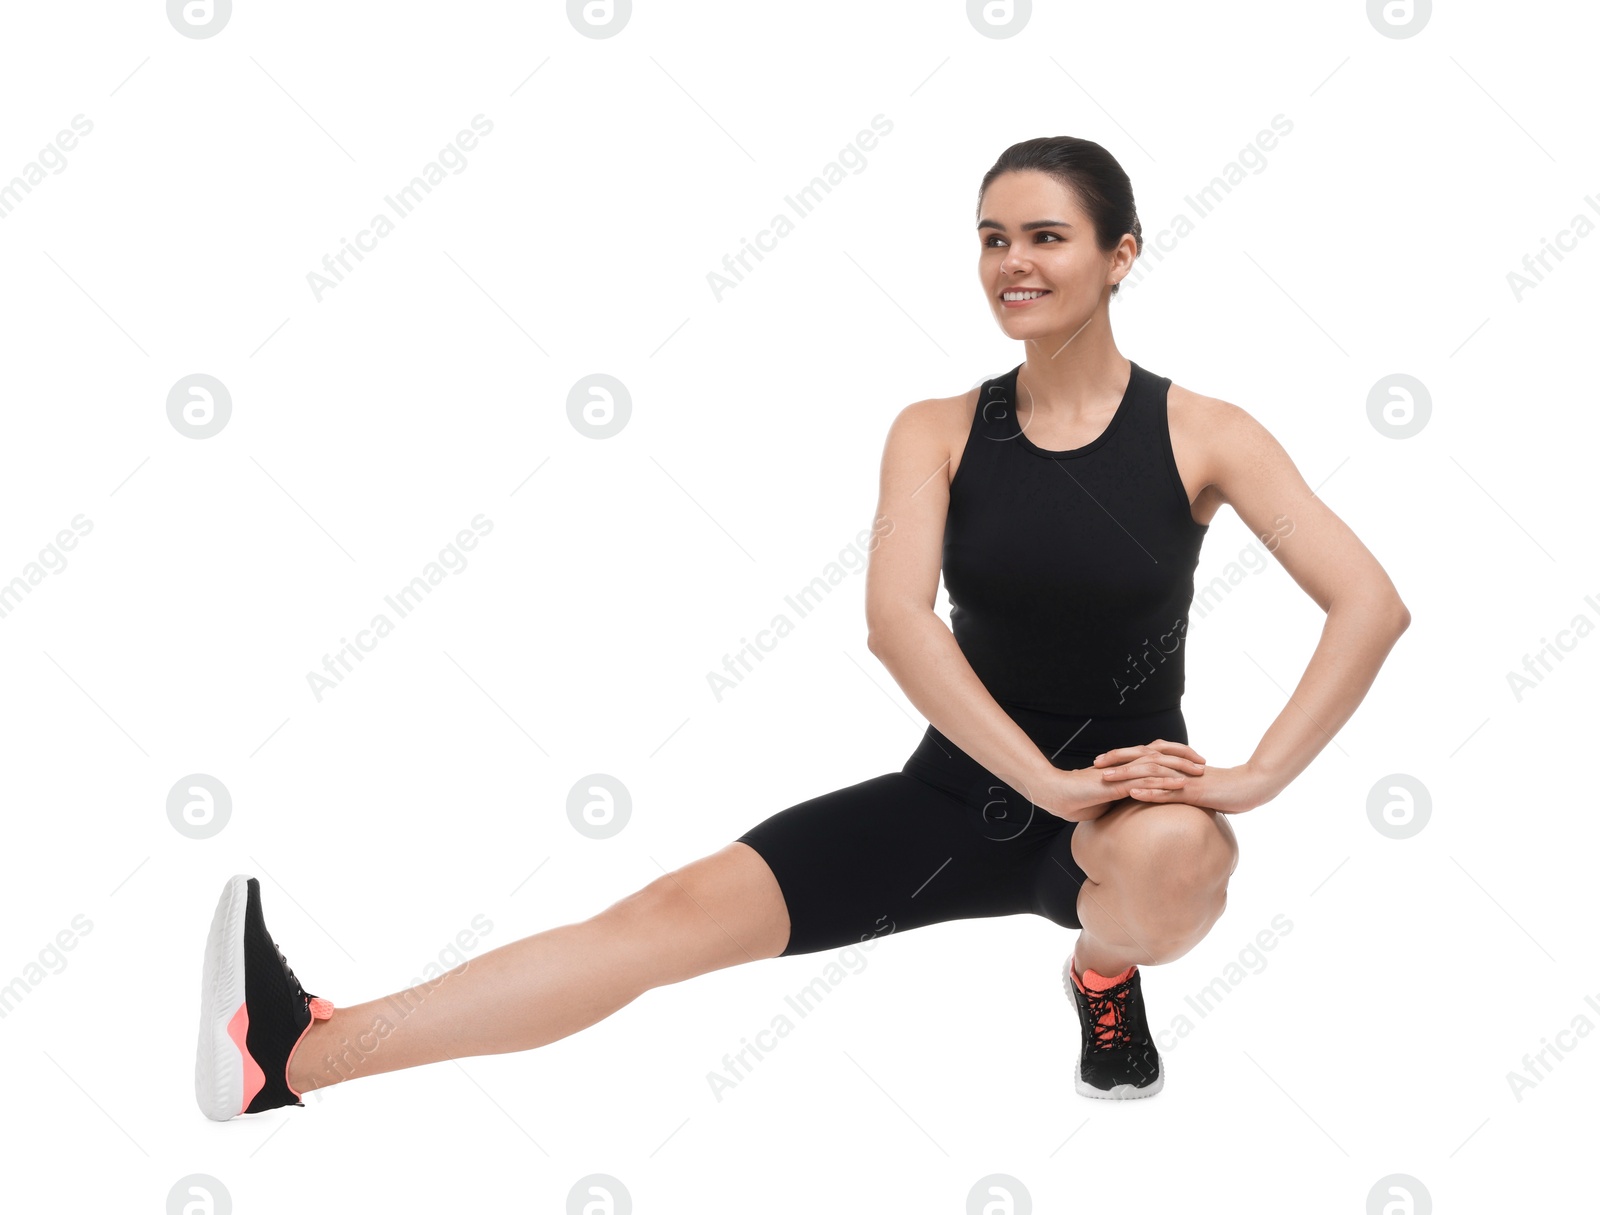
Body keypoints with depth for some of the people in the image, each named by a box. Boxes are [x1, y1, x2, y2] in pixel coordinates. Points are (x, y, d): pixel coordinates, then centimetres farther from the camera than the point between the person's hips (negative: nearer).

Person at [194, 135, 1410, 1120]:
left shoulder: (1203, 434, -8)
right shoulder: (937, 432, -3)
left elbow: (1373, 603, -14)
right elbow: (896, 618, -18)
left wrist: (1253, 782, -23)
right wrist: (1047, 780, -28)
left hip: (1132, 803, -2)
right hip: (964, 787, 2)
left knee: (1170, 860, -41)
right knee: (679, 912, -14)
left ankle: (1107, 971, -2)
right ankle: (292, 1053, -21)